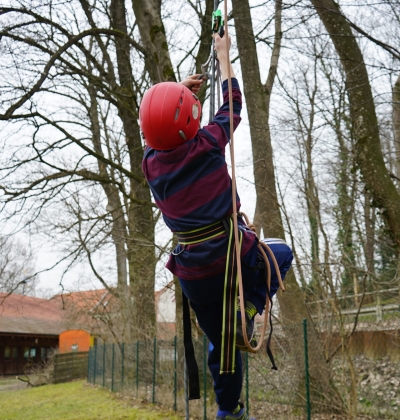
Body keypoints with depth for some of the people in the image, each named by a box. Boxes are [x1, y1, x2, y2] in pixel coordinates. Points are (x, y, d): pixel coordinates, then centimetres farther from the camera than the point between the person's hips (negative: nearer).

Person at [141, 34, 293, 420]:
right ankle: (248, 314, 8)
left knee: (220, 342, 20)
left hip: (195, 275, 4)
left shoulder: (150, 164, -1)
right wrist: (223, 55, 20)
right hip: (236, 258, -3)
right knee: (280, 253, 28)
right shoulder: (207, 146, -11)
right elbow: (232, 103, 7)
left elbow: (158, 132, 23)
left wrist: (182, 93, 28)